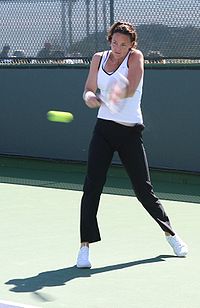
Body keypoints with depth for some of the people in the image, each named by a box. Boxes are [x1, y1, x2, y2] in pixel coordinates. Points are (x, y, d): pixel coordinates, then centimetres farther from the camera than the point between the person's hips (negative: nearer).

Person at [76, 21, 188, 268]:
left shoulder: (135, 57, -6)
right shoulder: (99, 59, 6)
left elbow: (131, 89, -22)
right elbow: (89, 90, 9)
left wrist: (122, 93, -45)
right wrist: (90, 97, -15)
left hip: (130, 130, -3)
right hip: (104, 128, 3)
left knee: (143, 188, 3)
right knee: (92, 186, -9)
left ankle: (169, 233, 25)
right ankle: (85, 246, -6)